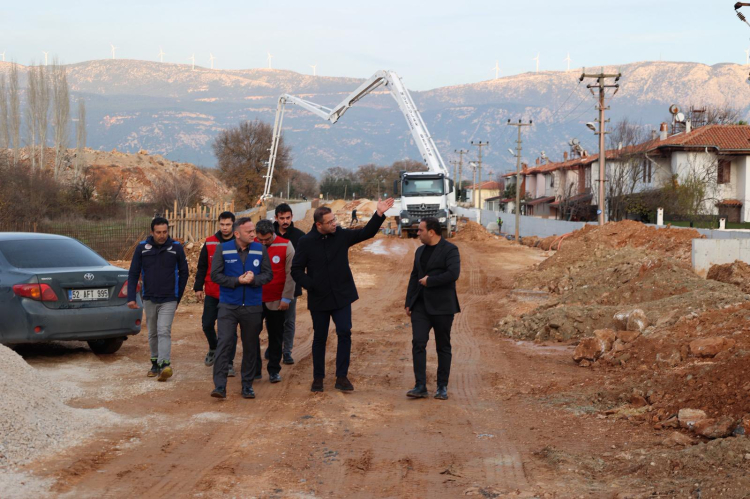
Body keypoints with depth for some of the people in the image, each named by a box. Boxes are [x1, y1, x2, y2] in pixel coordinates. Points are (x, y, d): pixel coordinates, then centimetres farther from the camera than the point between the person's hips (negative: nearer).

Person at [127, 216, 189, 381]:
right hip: (149, 300, 3)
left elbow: (183, 273, 6)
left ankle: (165, 365, -27)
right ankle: (155, 363, 24)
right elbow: (133, 273, 2)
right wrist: (131, 297, -7)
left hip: (168, 300, -3)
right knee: (153, 334, 12)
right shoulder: (142, 248, -2)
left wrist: (178, 297, 8)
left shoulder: (176, 248, -4)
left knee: (164, 331, -16)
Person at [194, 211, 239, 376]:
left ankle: (229, 362, 8)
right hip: (212, 294, 3)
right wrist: (198, 287, 3)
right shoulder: (210, 243, 2)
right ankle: (213, 349, 36)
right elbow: (202, 267, 8)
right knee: (207, 324, 8)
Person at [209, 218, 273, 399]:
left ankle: (247, 385, 19)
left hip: (253, 306, 2)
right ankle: (219, 386, -9)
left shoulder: (260, 250, 1)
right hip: (228, 305, -2)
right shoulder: (223, 249, -3)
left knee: (250, 346, 8)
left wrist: (254, 279, -19)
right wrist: (238, 280, -16)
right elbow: (215, 275, -5)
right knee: (224, 343, -10)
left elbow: (268, 274, 1)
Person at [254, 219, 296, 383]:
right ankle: (255, 369, 13)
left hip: (276, 301, -1)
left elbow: (290, 274, -4)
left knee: (276, 337, 7)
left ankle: (274, 370, 16)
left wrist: (286, 298, -7)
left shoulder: (285, 246, -6)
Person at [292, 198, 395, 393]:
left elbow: (366, 233, -2)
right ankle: (318, 377, 21)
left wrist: (379, 214, -15)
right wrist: (311, 285, -15)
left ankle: (342, 377, 2)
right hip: (318, 299, -1)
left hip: (341, 296, 1)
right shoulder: (306, 242, -7)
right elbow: (296, 270, -3)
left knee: (344, 333, -7)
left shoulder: (342, 235, -2)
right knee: (319, 338, 8)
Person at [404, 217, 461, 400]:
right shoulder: (420, 251, 15)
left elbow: (453, 274, -21)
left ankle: (442, 387, 11)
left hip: (442, 306, -5)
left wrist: (430, 280, -13)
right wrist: (408, 302, 15)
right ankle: (420, 387, -8)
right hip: (421, 305, 5)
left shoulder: (450, 250, -7)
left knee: (443, 346, 4)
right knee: (418, 343, -8)